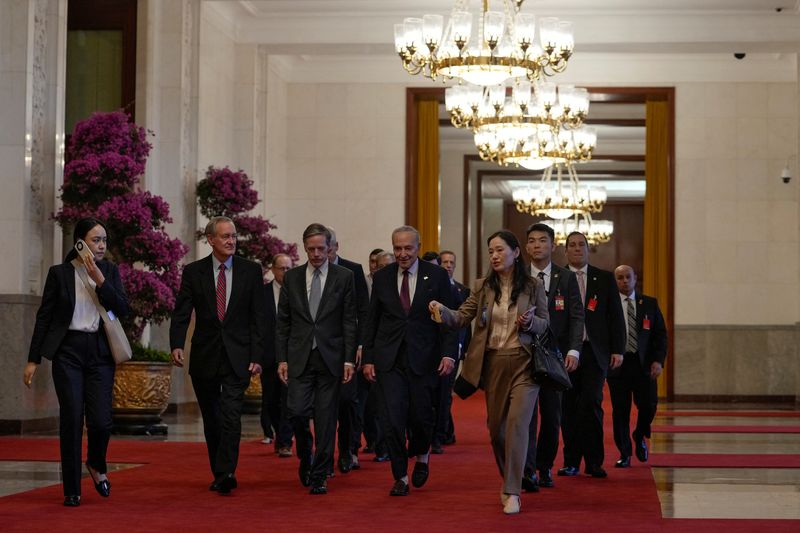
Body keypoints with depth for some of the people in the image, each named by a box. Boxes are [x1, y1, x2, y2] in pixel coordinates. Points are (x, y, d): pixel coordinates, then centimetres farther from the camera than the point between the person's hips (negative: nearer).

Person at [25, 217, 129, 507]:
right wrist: (33, 359, 0)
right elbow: (44, 316, 3)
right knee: (71, 419, -3)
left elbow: (122, 309, -4)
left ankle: (96, 464, 26)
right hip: (68, 351, -2)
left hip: (100, 352, 2)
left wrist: (99, 280, -14)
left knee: (101, 420, -6)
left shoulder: (109, 271, 6)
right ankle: (72, 490, 8)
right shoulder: (60, 273, 0)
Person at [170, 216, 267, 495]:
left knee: (231, 416, -15)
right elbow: (181, 313, -1)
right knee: (211, 420, 10)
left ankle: (226, 473, -20)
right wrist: (176, 344, -18)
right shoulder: (193, 271, 3)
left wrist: (257, 356, -6)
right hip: (205, 356, 2)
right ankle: (219, 474, 20)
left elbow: (259, 317, 1)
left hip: (238, 356, -2)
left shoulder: (251, 271, 2)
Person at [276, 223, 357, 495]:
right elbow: (283, 322, 8)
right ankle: (305, 455, 21)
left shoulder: (344, 277, 2)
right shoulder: (292, 277, 7)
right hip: (299, 357, 1)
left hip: (331, 358, -1)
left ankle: (319, 476, 8)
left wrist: (349, 360, -5)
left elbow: (350, 322, 1)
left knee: (326, 418, 0)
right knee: (297, 411, -8)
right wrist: (282, 359, 1)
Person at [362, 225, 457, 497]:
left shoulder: (436, 275, 1)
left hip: (423, 358, -1)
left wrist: (448, 353, -10)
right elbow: (372, 321, 10)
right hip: (389, 359, 1)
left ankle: (421, 455, 33)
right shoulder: (382, 277, 7)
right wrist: (368, 358, 5)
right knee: (392, 419, -6)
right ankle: (400, 476, 6)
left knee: (420, 415, 2)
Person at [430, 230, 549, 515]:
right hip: (493, 363, 3)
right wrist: (442, 311, -21)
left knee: (517, 423, -14)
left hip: (523, 363, -3)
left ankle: (512, 493, -12)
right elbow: (461, 317, -1)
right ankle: (508, 479, 33)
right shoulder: (483, 287, 5)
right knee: (496, 426, 10)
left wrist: (530, 322, -16)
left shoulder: (533, 286, 0)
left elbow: (545, 324, 5)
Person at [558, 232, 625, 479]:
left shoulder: (605, 278, 9)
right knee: (568, 408, 3)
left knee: (591, 404, -9)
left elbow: (615, 316, 8)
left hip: (595, 351, 0)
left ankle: (594, 462, -2)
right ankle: (571, 461, 11)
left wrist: (617, 350, -1)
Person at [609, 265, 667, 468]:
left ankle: (640, 437, 26)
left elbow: (660, 334, 8)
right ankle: (624, 454, 12)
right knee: (620, 410, 0)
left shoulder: (650, 304, 9)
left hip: (644, 364, 2)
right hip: (618, 364, -1)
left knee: (648, 405, -4)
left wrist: (658, 360, -4)